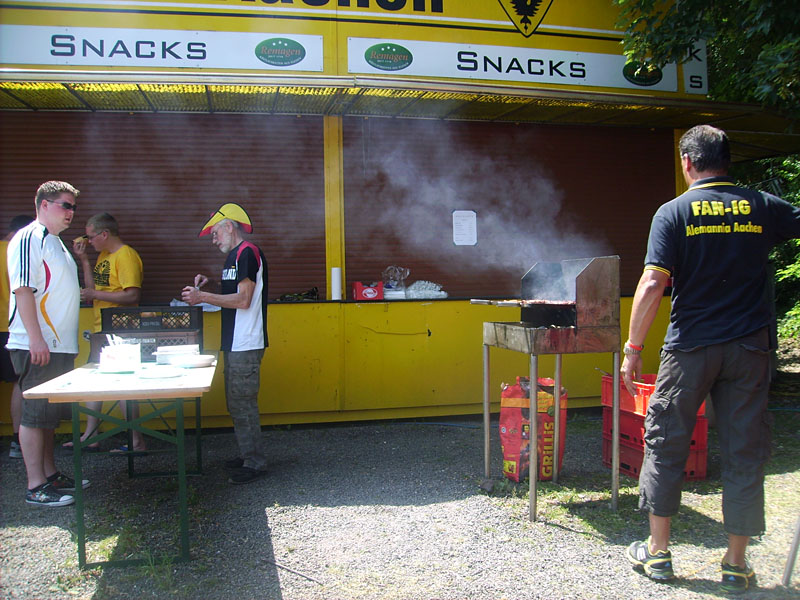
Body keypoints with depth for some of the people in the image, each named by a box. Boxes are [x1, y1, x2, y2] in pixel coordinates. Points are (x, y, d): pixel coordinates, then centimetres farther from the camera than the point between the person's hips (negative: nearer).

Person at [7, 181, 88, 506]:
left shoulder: (55, 243, 20)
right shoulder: (29, 239, -11)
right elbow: (22, 289, -19)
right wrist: (36, 339, -23)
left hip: (59, 345, 10)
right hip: (37, 346, -10)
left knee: (49, 414, 15)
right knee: (35, 414, -3)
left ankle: (49, 474, 24)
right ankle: (36, 486, 3)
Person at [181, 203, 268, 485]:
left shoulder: (247, 252, -14)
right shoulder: (236, 255, 18)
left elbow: (243, 299, -21)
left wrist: (203, 297, -16)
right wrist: (209, 284, 12)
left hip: (245, 346, -10)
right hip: (235, 344, 10)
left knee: (242, 403, -6)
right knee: (237, 403, 15)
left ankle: (255, 463, 3)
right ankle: (248, 456, 25)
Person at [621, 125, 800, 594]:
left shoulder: (674, 212, -5)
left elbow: (652, 286, -12)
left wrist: (634, 349, -8)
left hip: (691, 348, -2)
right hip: (749, 348, 2)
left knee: (666, 445, 10)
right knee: (745, 453, 9)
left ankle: (658, 553, 18)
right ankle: (737, 564, 18)